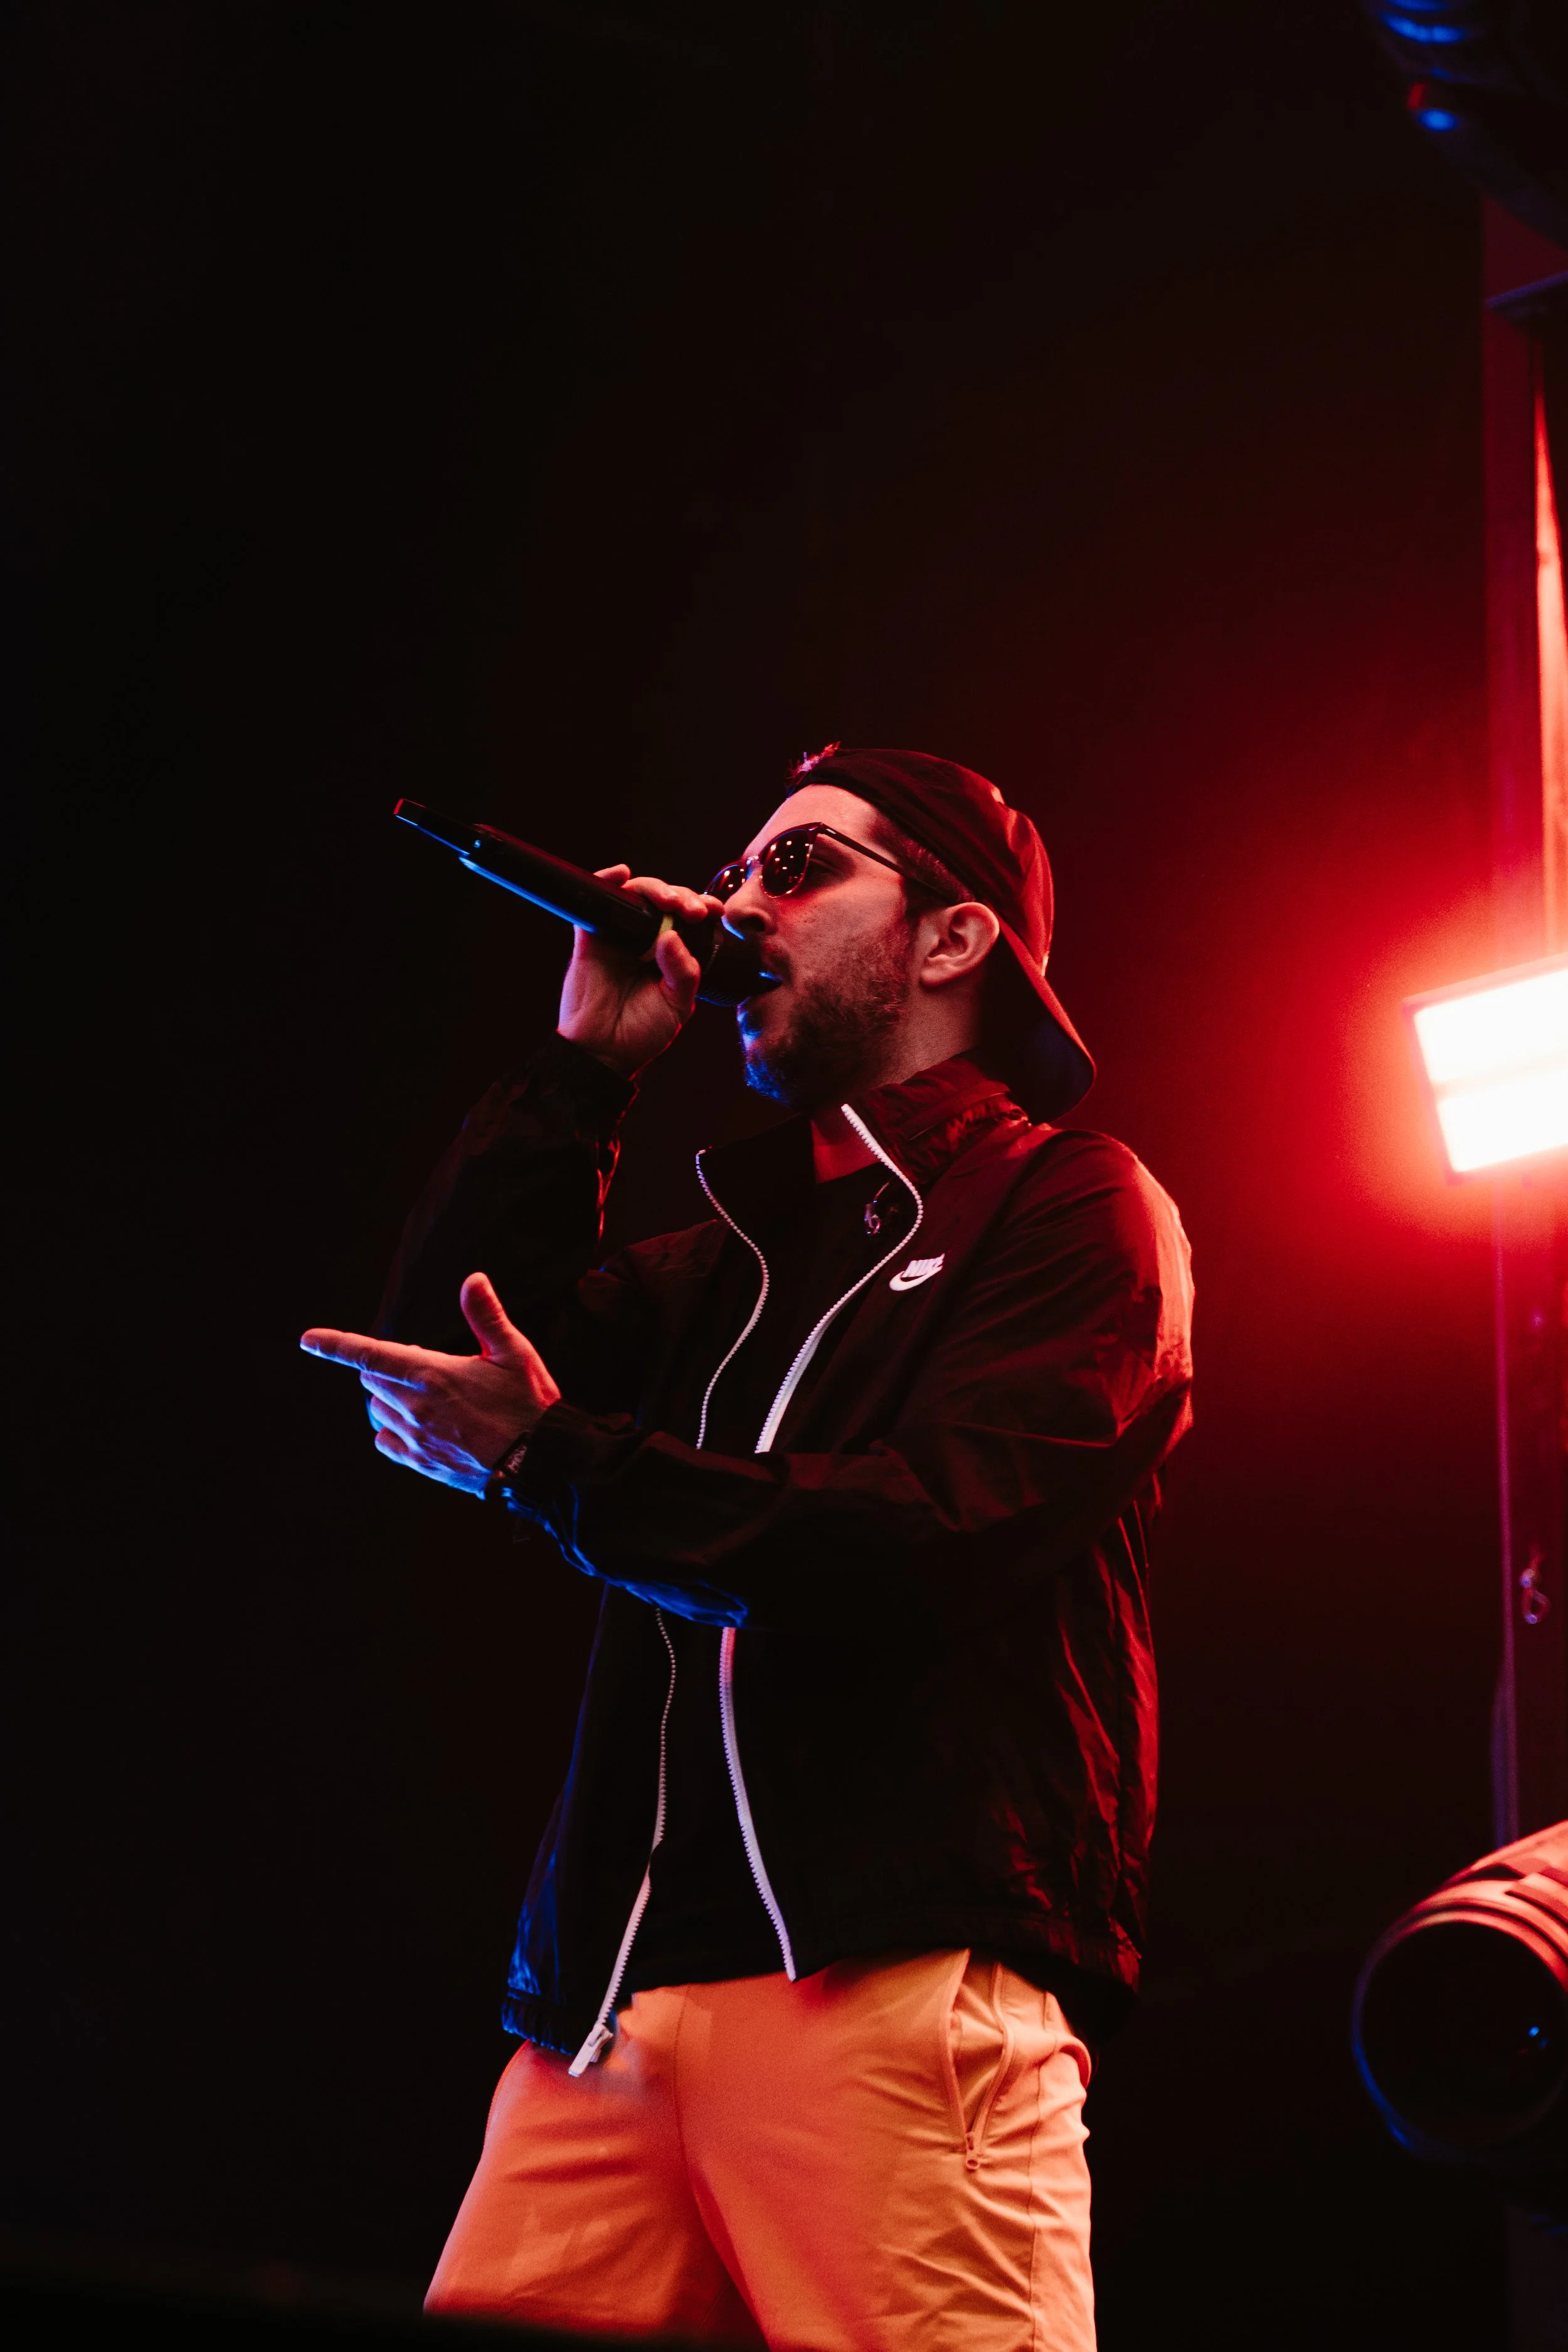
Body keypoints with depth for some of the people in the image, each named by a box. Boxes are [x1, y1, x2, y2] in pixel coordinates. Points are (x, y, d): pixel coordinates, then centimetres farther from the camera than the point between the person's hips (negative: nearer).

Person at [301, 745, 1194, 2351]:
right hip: (611, 1995, 6)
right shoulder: (743, 1253, 28)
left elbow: (921, 1540, -8)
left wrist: (551, 1460, -3)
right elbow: (441, 1340, 19)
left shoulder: (1070, 1204, 7)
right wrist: (584, 1062, 14)